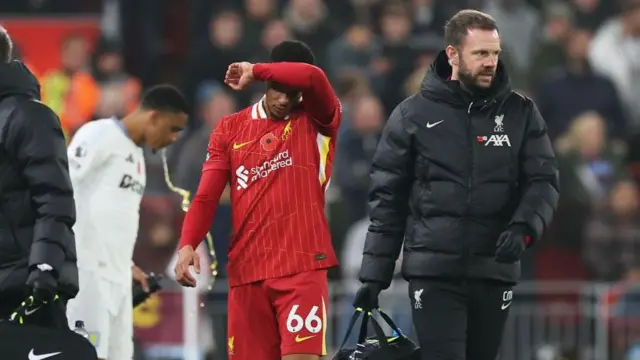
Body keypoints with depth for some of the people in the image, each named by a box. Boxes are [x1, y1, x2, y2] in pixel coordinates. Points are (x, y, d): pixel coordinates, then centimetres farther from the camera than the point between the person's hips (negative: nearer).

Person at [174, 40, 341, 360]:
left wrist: (254, 71, -7)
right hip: (246, 270, 3)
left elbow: (313, 78, -18)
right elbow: (206, 196, 7)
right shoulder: (231, 129, 12)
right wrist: (188, 245, -9)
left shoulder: (317, 122, 4)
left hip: (302, 269, -3)